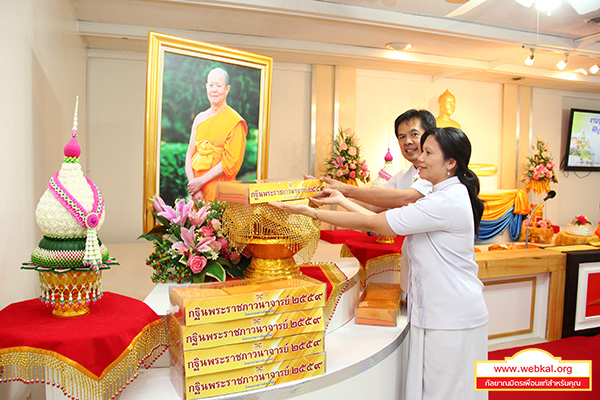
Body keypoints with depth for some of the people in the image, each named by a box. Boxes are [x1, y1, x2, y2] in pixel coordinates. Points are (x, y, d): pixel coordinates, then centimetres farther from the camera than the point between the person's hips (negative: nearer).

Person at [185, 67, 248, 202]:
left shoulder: (235, 121, -7)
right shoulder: (200, 119, 10)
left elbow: (230, 162, -12)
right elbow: (190, 155, 7)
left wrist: (201, 181, -14)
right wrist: (193, 185, -8)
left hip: (220, 188, -4)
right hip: (196, 187, 5)